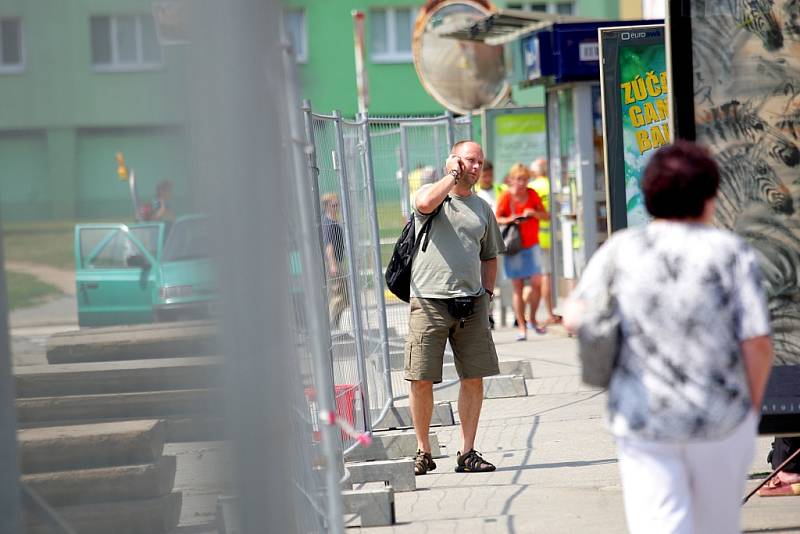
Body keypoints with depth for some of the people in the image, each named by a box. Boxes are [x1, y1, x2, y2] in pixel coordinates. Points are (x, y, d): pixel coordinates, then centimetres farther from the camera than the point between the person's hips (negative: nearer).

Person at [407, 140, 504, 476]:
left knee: (474, 378, 1)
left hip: (471, 304, 4)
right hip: (429, 301, -4)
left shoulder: (482, 209, 17)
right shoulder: (431, 192, 3)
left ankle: (467, 453, 10)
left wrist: (487, 291, 12)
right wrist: (453, 176, -9)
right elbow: (425, 203, -23)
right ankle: (423, 452, 9)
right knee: (421, 380, -3)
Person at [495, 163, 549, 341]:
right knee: (517, 288, -2)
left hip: (531, 245, 3)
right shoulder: (506, 197, -4)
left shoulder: (531, 194, 5)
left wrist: (534, 213, -13)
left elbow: (546, 215, 7)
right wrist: (510, 220, -22)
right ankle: (521, 327, 3)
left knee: (537, 282, -8)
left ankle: (532, 320, 12)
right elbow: (496, 219, -4)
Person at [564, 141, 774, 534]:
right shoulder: (732, 253, -6)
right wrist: (752, 405, 5)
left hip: (643, 423, 1)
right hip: (722, 420, 0)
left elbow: (574, 319, -2)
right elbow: (758, 344, -11)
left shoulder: (620, 251, -1)